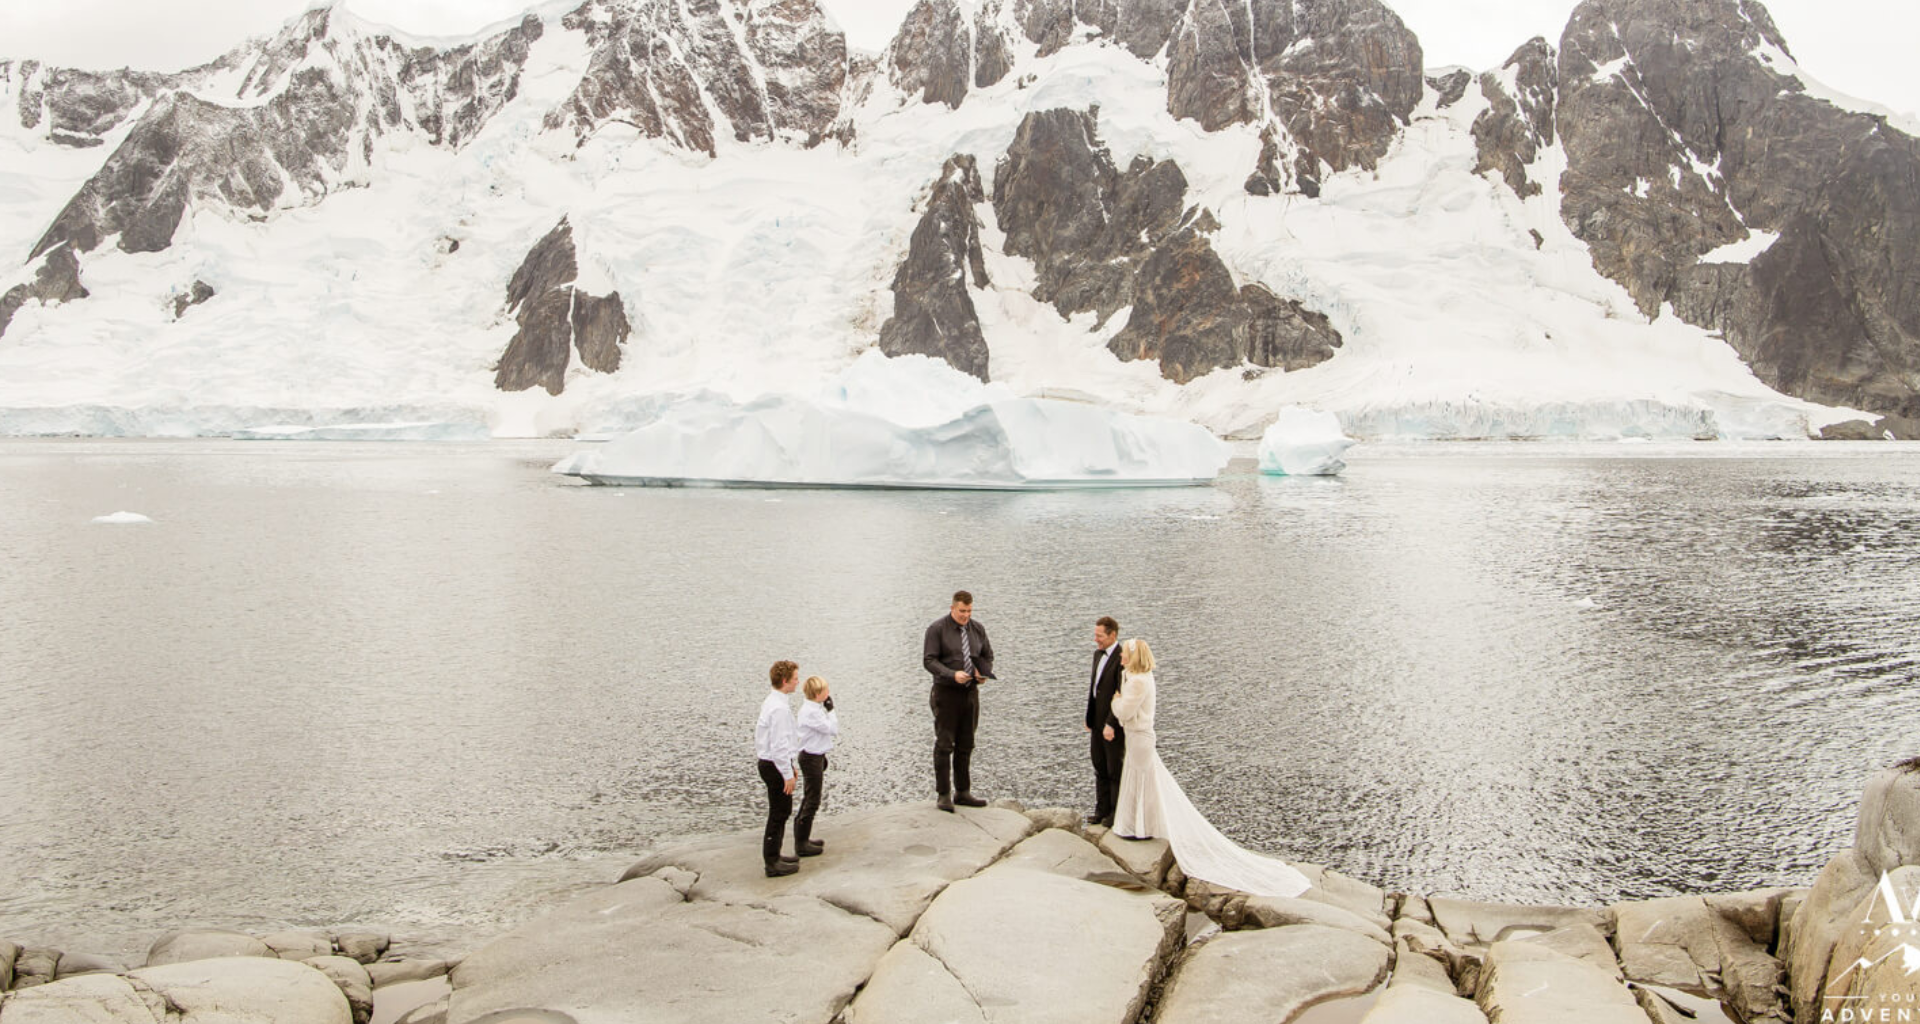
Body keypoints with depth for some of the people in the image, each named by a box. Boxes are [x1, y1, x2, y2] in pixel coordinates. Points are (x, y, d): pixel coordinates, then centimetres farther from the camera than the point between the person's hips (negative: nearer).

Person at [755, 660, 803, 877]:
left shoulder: (771, 702, 10)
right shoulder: (780, 708, -23)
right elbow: (779, 745, -24)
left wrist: (789, 766, 22)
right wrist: (788, 774, -19)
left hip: (770, 763, 10)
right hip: (776, 765, -10)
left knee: (783, 811, 19)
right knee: (778, 814, -2)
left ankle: (774, 856, 30)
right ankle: (772, 863, 5)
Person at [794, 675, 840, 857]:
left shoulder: (812, 708, 9)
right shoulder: (811, 712, -23)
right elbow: (833, 729, -21)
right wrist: (830, 710, -12)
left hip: (814, 756, 10)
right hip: (811, 758, -10)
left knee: (809, 799, 18)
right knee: (812, 801, -3)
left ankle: (803, 837, 29)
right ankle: (801, 844, 4)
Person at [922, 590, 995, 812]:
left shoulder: (977, 628, 8)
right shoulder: (937, 629, -7)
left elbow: (987, 655, 19)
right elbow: (929, 660, -12)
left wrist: (984, 672, -3)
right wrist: (952, 675, -25)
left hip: (970, 692, 5)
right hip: (946, 693, -5)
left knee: (965, 746, 9)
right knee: (944, 745, -6)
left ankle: (963, 793, 17)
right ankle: (944, 795, -1)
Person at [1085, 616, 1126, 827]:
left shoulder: (1122, 659, -20)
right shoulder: (1098, 654, 9)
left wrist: (1111, 724, -24)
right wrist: (1089, 719, 15)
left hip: (1113, 723, -9)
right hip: (1098, 722, 9)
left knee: (1115, 769, 5)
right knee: (1100, 769, 17)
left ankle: (1117, 813, 18)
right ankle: (1102, 810, 28)